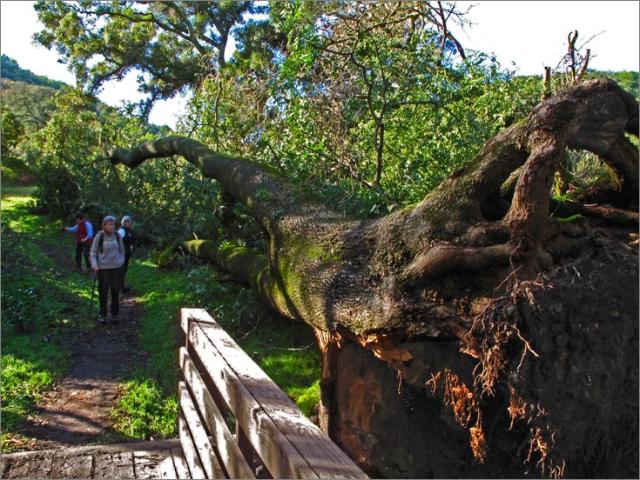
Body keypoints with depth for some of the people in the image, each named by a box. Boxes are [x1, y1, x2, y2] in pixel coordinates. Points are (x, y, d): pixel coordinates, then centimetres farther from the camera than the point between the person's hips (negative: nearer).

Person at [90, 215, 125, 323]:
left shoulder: (117, 235, -1)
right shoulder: (99, 236, -8)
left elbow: (122, 249, 12)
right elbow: (93, 252, -2)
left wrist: (121, 261, 5)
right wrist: (94, 265, -13)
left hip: (116, 267, 2)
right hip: (103, 268, -2)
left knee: (115, 291, 8)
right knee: (103, 292, 5)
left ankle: (114, 314, 21)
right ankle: (102, 314, 19)